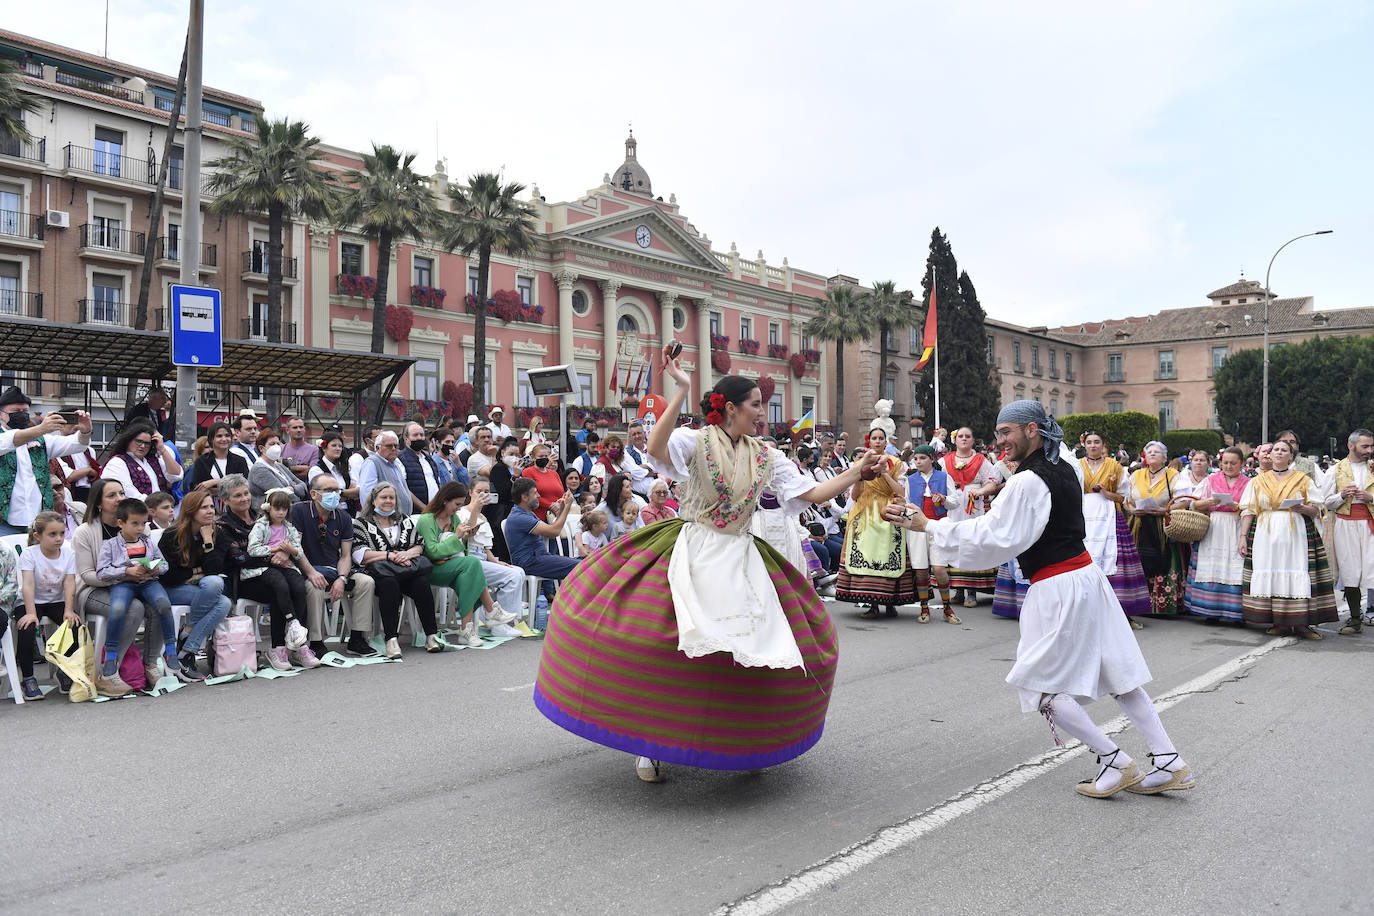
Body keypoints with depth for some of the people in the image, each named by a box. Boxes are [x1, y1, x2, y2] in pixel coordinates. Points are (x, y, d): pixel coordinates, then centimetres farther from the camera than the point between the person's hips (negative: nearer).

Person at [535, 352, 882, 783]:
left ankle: (744, 740, 27)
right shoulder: (695, 441, -7)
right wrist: (681, 390, -28)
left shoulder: (767, 457, 7)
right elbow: (656, 448, -28)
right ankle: (650, 742, 12)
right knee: (663, 644, -8)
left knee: (751, 647, 3)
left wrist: (857, 472, 2)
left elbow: (811, 493, 7)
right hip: (691, 557, -4)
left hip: (741, 563, 5)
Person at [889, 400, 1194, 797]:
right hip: (1086, 574, 9)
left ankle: (1116, 763, 4)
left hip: (1057, 588, -9)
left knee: (1041, 684, 2)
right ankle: (1169, 763, 16)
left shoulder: (1027, 482, -18)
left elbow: (992, 537, -19)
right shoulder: (1065, 470, 9)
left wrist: (930, 526, -17)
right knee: (1117, 673, 14)